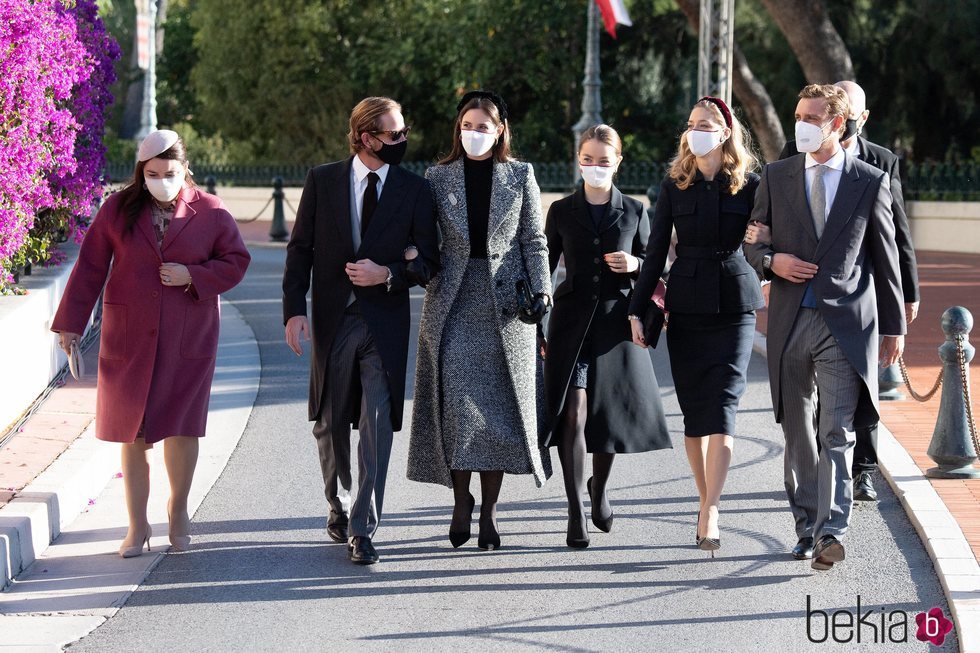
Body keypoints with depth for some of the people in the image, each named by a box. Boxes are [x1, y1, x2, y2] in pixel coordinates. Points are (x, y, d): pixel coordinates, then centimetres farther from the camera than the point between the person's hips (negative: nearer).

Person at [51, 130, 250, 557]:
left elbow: (235, 262, 4)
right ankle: (138, 526, 12)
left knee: (181, 426, -2)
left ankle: (178, 509, 23)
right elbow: (90, 267, 3)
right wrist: (70, 323, 0)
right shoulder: (118, 209, 2)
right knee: (133, 431, 3)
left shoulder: (210, 213, 0)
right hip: (129, 337, 1)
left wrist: (192, 276, -12)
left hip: (188, 339, -1)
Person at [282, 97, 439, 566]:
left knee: (377, 425, -8)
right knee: (330, 423, 12)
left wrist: (387, 274, -15)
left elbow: (428, 260, 3)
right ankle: (339, 508, 33)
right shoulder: (322, 181, 2)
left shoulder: (414, 190, 2)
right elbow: (300, 249, 2)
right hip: (332, 319, 1)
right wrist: (294, 309, -7)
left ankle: (362, 529, -7)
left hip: (385, 321, -1)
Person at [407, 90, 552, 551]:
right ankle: (461, 500, 3)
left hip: (504, 301, 0)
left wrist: (540, 290, -4)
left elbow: (534, 240, 6)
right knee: (456, 403, -8)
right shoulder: (438, 177, 8)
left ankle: (489, 509, 4)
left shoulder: (520, 176, 7)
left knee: (498, 405, -1)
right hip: (452, 301, 0)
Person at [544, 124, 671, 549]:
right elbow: (544, 267, 10)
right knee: (573, 412, -13)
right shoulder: (562, 211, 6)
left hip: (615, 322, 1)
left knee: (612, 413, 8)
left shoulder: (634, 211, 6)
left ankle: (599, 489, 36)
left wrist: (635, 264, -10)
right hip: (572, 322, -1)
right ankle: (576, 514, -10)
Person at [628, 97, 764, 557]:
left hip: (734, 306, -2)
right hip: (685, 307, 2)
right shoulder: (675, 185, 7)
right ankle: (706, 504, 15)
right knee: (693, 410, 4)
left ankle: (711, 512, -18)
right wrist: (638, 310, 4)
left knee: (722, 405, -12)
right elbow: (656, 251, 7)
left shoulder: (749, 184, 2)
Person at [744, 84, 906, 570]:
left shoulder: (871, 181, 3)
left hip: (846, 324, -3)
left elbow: (886, 257, 7)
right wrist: (772, 261, -10)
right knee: (798, 434, 9)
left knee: (837, 434, -11)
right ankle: (807, 528, 19)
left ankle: (831, 532, -17)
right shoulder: (776, 176, 8)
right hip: (791, 323, 3)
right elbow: (752, 242, 14)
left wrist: (894, 326, 7)